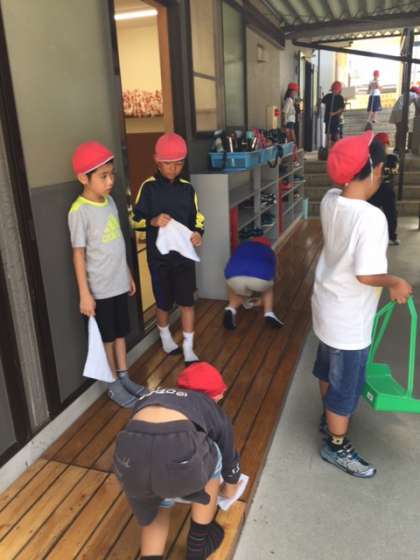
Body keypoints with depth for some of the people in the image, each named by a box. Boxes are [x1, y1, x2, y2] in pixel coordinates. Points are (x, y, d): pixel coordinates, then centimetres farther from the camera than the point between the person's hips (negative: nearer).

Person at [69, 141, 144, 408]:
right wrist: (84, 293, -17)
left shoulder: (110, 201, 4)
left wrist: (129, 275, 16)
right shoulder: (79, 211, -17)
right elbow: (78, 254, -15)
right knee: (106, 337, 9)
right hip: (99, 289, -6)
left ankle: (124, 377, 34)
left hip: (119, 283, 7)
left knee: (121, 332, 18)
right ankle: (114, 385, 25)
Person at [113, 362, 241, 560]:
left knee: (154, 510, 37)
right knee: (211, 464, 34)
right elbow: (229, 458, 46)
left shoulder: (151, 396, 38)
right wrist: (229, 490, 69)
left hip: (130, 457, 4)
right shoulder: (214, 411, 31)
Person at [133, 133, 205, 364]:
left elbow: (197, 218, 5)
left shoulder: (187, 188, 2)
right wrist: (153, 221, -27)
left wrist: (198, 233, -16)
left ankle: (188, 351, 17)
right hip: (159, 256, -2)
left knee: (187, 302, 5)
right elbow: (135, 220, -6)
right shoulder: (148, 187, -7)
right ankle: (166, 339, 40)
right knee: (163, 302, 13)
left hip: (184, 254, 2)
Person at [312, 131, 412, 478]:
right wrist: (395, 282, -12)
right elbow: (366, 274, -29)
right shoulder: (371, 217, -29)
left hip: (328, 304, 8)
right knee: (346, 383, 11)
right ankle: (336, 447, 30)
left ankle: (329, 418, 50)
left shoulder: (331, 200, -6)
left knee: (328, 368, 27)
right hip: (349, 317, -8)